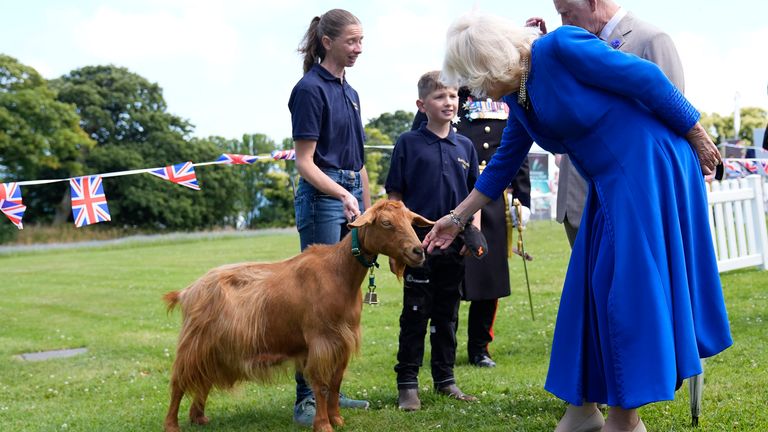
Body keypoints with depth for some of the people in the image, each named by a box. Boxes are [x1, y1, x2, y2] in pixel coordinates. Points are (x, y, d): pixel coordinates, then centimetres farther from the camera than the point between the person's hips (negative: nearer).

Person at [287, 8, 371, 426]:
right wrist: (343, 195, -25)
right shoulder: (310, 89, -9)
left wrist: (368, 209, 17)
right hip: (321, 198, -8)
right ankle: (305, 398, -3)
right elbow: (304, 162, -13)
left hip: (351, 197, 9)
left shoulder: (349, 92, 16)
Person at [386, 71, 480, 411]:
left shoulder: (465, 146, 8)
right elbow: (395, 196, -2)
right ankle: (407, 383, 9)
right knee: (415, 315, 2)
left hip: (454, 244, 4)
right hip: (418, 243, -4)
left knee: (447, 314, 12)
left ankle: (445, 379, 23)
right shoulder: (408, 143, -3)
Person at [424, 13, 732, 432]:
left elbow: (647, 78, -16)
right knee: (594, 285, 9)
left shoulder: (560, 47, -18)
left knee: (631, 281, -6)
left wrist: (699, 138, -10)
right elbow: (504, 163, 18)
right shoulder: (518, 96, 8)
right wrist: (457, 218, 20)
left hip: (650, 168, -9)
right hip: (610, 185, 9)